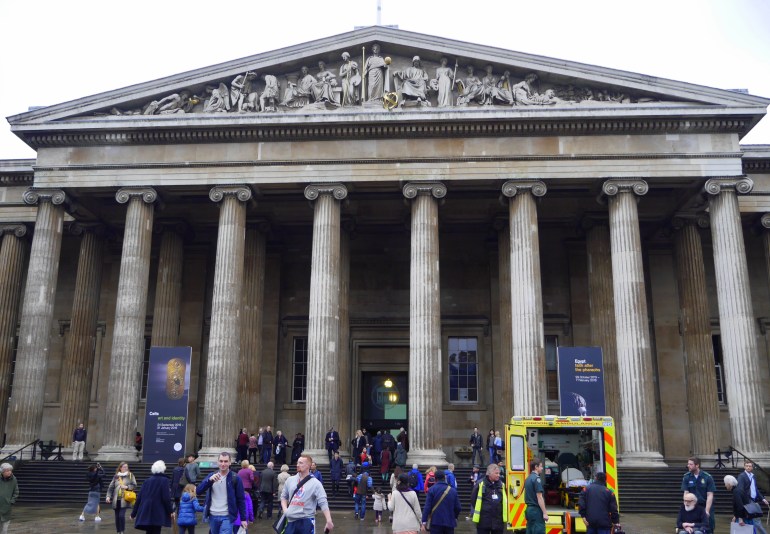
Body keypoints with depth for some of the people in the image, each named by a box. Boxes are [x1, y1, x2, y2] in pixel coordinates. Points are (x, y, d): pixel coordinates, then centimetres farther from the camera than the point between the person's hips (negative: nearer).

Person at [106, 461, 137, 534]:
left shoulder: (130, 475, 3)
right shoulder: (116, 476, 8)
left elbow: (134, 486, 1)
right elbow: (111, 487, 6)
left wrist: (127, 487, -14)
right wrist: (108, 496, -6)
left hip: (124, 500, -3)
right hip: (116, 500, 3)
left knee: (121, 515, -15)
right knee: (117, 516, 8)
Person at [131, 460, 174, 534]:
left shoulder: (147, 481, 11)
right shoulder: (164, 480, -5)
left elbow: (139, 497, 11)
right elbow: (166, 498, -11)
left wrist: (133, 513, 18)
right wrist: (171, 511, -1)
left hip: (145, 514, 6)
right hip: (157, 514, -5)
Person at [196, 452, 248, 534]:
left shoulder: (235, 478, -4)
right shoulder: (211, 476, 5)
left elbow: (240, 499, -1)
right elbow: (198, 490, -7)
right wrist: (210, 480, -24)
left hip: (227, 517, -4)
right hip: (213, 516, 4)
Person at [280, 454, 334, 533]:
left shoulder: (315, 483, -7)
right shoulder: (290, 480, 8)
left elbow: (323, 503, -13)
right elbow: (284, 496, 21)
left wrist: (329, 521, -23)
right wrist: (285, 509, 3)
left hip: (306, 521, -4)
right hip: (291, 520, 4)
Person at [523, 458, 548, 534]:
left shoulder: (528, 479, 14)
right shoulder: (537, 479, -14)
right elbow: (539, 497, -18)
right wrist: (545, 513, -17)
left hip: (529, 509, 9)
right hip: (536, 510, -9)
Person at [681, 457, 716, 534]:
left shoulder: (707, 477, -6)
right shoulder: (686, 477, -1)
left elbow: (710, 495, -8)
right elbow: (686, 493, -3)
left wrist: (706, 511, -15)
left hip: (705, 506, -1)